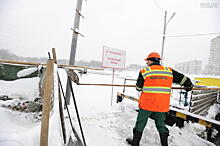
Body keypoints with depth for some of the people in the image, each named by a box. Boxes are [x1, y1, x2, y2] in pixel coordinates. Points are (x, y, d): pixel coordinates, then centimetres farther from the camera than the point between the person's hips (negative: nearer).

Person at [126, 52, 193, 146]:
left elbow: (138, 88, -1)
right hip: (162, 106, 3)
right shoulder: (169, 71, 2)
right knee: (161, 125, 22)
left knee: (140, 123, 14)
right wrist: (189, 86, 28)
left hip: (146, 104, -3)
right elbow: (183, 79, 8)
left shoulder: (144, 71, -7)